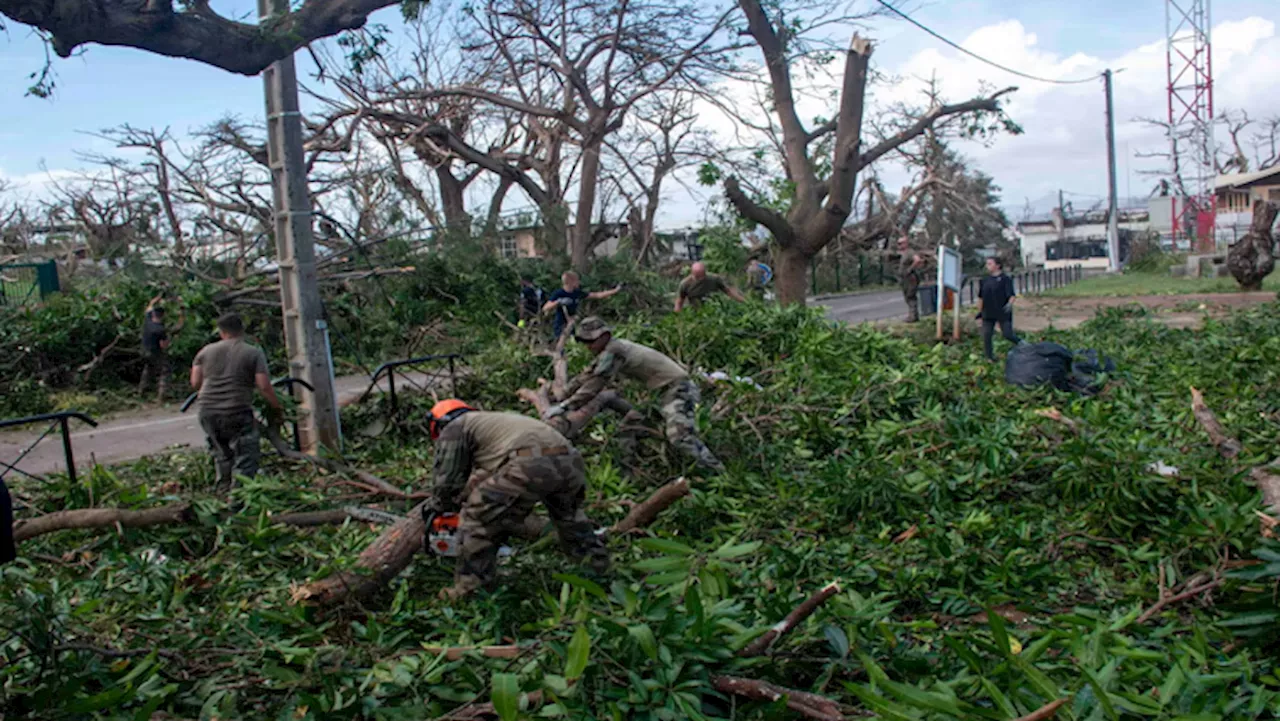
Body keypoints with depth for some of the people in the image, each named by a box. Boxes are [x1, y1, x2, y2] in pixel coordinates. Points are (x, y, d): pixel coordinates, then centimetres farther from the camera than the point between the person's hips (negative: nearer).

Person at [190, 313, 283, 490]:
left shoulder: (206, 351, 9)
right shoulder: (254, 353, -3)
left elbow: (195, 383, 7)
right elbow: (264, 386, -10)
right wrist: (277, 408, 2)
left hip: (208, 412, 5)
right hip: (237, 413, -5)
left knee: (222, 455, 22)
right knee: (245, 457, 2)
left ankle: (224, 488, 34)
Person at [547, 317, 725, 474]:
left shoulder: (613, 351, -18)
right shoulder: (610, 350, 11)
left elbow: (594, 385, -22)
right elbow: (588, 375, 18)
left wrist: (563, 406, -20)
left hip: (678, 388, -11)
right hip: (669, 389, 11)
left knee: (679, 436, -23)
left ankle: (719, 474, -19)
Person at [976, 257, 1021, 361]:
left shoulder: (1005, 279, -6)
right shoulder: (985, 280, 9)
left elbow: (1011, 294, -12)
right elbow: (981, 297, 15)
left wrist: (1009, 304, -32)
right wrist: (980, 311, 17)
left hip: (1003, 313, -5)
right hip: (988, 314, 5)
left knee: (1007, 334, -7)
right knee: (986, 336, 0)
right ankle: (989, 357, 13)